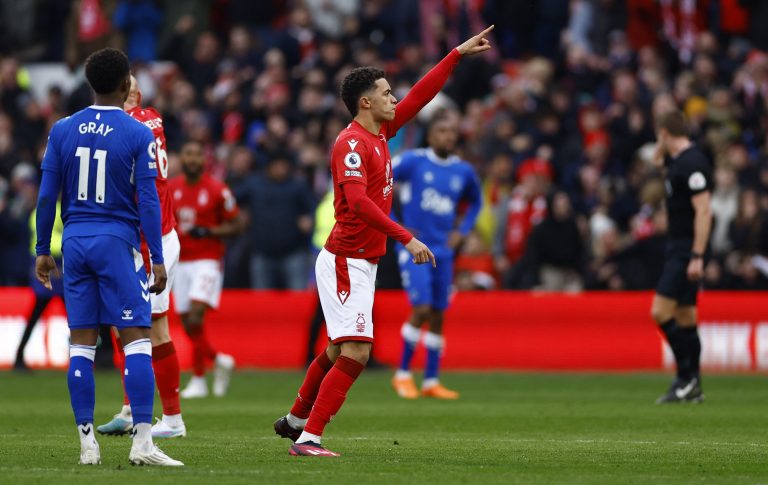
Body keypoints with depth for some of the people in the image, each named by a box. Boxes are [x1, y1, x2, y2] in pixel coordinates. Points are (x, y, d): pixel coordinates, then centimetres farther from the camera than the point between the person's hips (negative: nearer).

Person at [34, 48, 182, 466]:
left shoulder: (63, 130, 4)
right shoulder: (138, 134, -5)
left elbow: (47, 195, 5)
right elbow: (147, 200, -8)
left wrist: (43, 250, 13)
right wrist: (157, 259, -4)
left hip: (75, 241, 4)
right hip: (118, 242, -4)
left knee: (81, 342, 7)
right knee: (136, 338, -4)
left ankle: (87, 443, 6)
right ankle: (142, 441, -13)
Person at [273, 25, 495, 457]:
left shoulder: (380, 135, 10)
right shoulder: (352, 144, -17)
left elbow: (420, 96, 20)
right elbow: (358, 201, -29)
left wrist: (458, 55, 20)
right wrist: (407, 239, -33)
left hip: (359, 263, 10)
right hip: (346, 263, -10)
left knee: (338, 351, 20)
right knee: (355, 354, -15)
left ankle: (296, 420, 35)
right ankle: (308, 437, -16)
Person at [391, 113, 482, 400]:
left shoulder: (464, 172, 7)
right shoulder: (413, 161, -7)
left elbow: (475, 203, 26)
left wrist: (462, 231, 11)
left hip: (443, 251, 5)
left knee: (438, 315, 6)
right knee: (421, 309, -15)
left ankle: (431, 382, 14)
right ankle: (403, 374, -1)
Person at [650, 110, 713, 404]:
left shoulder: (692, 164, -17)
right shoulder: (678, 160, 12)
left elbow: (704, 211, -22)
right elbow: (657, 159, 37)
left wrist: (697, 257, -25)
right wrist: (662, 148, 17)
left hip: (687, 250, -10)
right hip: (676, 248, 10)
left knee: (661, 312, -15)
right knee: (685, 318, 10)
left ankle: (687, 377, -11)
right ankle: (692, 388, 13)